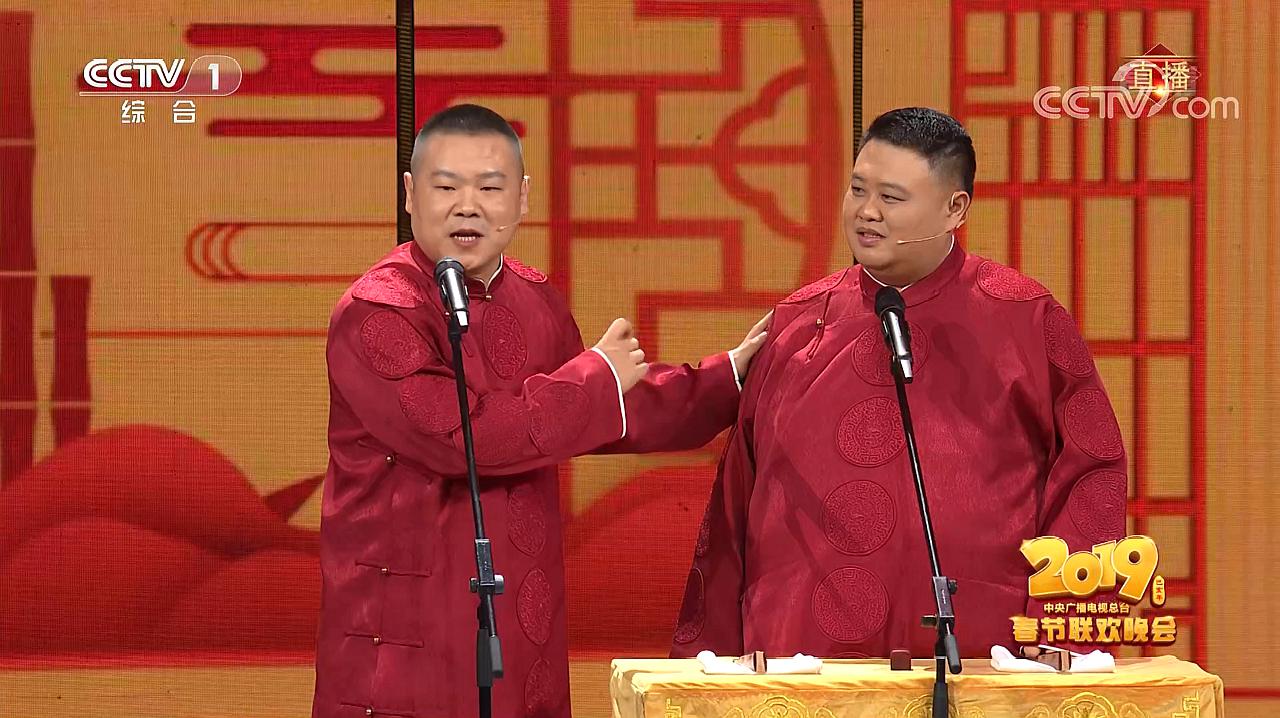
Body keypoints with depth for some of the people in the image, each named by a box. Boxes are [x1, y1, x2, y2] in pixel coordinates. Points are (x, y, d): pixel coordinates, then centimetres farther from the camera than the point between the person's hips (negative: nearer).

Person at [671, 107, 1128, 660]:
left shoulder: (1026, 321, 3)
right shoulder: (796, 322, 11)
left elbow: (1092, 474, 3)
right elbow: (736, 501, 13)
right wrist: (706, 653, 9)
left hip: (970, 661, -2)